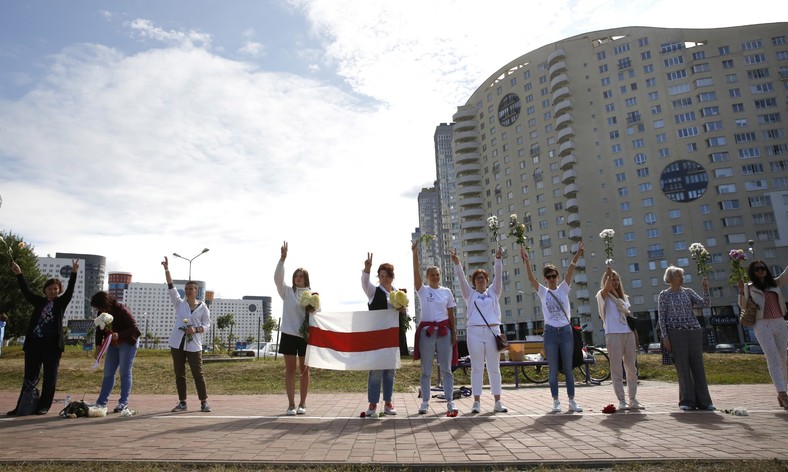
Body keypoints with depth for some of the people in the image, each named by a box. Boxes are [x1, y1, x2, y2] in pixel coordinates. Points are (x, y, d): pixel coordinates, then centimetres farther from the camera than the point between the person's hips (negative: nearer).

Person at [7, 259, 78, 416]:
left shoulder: (61, 303, 4)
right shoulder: (39, 302, 13)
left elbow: (70, 291, -9)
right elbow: (26, 291, 6)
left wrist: (73, 273, -21)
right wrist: (19, 274, -5)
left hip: (52, 344, -3)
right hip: (34, 343, 3)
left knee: (50, 377, 2)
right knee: (30, 376, 9)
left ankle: (43, 406, 10)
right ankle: (22, 406, 15)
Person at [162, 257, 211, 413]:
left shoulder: (203, 307, 1)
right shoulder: (179, 303, 6)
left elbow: (207, 325, 2)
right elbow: (171, 287, -2)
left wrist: (196, 329, -18)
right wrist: (167, 270, -11)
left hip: (194, 345, -3)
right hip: (178, 343, 3)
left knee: (198, 374, -1)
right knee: (179, 374, 8)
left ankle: (204, 402, 5)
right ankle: (182, 402, 18)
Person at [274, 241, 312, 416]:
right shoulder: (287, 291, 3)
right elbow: (277, 278, -12)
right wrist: (282, 259, -21)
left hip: (306, 335, 0)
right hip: (289, 334, 0)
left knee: (304, 370, 7)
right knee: (290, 370, 3)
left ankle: (302, 404, 17)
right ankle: (291, 405, 10)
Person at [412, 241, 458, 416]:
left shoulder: (447, 292, 7)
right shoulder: (423, 290, 2)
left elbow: (451, 315, 8)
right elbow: (416, 273, -13)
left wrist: (454, 333, 1)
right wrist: (415, 254, -22)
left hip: (444, 331, 1)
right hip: (426, 331, -1)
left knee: (446, 368, 2)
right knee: (426, 370, 5)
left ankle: (450, 402, 6)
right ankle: (425, 402, 12)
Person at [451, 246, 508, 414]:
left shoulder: (493, 292, 14)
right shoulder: (469, 294, 11)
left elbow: (498, 276, 2)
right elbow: (461, 278, -1)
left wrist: (498, 259, -11)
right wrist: (456, 263, -15)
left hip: (493, 331, 1)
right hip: (474, 332, -1)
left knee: (494, 368, 5)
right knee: (477, 368, 1)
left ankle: (497, 402, 11)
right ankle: (477, 402, 5)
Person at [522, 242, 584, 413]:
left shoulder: (563, 289, 5)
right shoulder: (543, 292, 3)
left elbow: (570, 271, -8)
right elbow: (531, 278, -10)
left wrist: (578, 254, -19)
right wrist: (527, 261, -23)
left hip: (566, 331, 1)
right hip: (550, 332, 0)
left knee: (568, 368, 7)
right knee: (553, 369, 5)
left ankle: (572, 401, 15)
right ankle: (556, 401, 13)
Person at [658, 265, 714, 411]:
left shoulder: (688, 292, 11)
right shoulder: (664, 295, 1)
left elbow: (704, 304, -1)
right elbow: (662, 317, -1)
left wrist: (705, 288, -11)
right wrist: (665, 337, -8)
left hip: (694, 332, 4)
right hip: (676, 333, -3)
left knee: (698, 366, 4)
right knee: (683, 368, -1)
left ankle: (703, 401, 11)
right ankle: (687, 401, 8)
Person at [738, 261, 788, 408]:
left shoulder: (775, 283, 12)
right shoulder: (750, 287, 2)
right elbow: (743, 306, -1)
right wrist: (741, 291, -16)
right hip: (763, 326, -4)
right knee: (773, 359, -11)